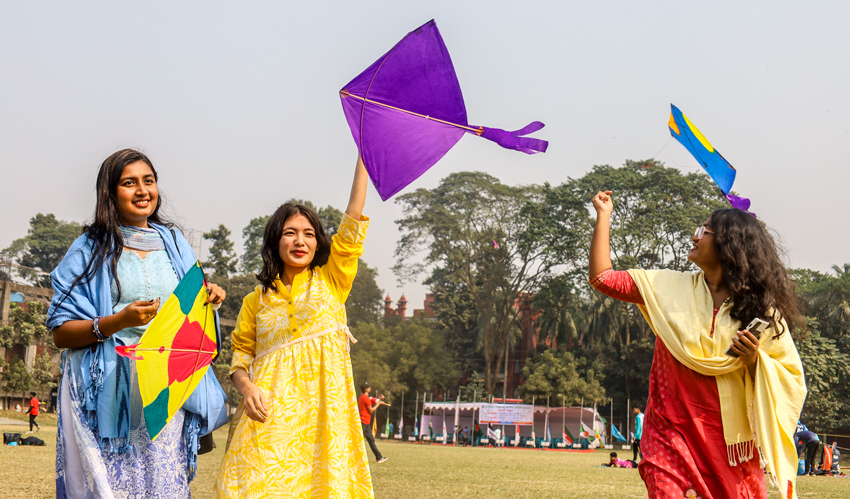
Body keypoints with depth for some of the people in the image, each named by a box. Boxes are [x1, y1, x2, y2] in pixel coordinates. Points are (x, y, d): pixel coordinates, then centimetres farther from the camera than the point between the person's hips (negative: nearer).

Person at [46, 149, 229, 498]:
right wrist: (117, 321, -17)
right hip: (110, 391, -3)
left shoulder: (174, 242, 15)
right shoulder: (91, 249, 3)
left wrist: (207, 299, 2)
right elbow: (60, 333, -2)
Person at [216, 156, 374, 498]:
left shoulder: (330, 281, 12)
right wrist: (246, 387, -8)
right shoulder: (257, 300, 14)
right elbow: (241, 354, 13)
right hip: (270, 411, 0)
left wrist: (363, 152, 4)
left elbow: (353, 216, 6)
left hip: (323, 410, 0)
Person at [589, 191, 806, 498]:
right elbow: (603, 277, 4)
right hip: (673, 435, 1)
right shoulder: (669, 287, 6)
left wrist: (754, 360, -17)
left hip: (730, 441, 0)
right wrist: (604, 215, 7)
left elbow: (790, 380, 2)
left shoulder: (762, 310, 0)